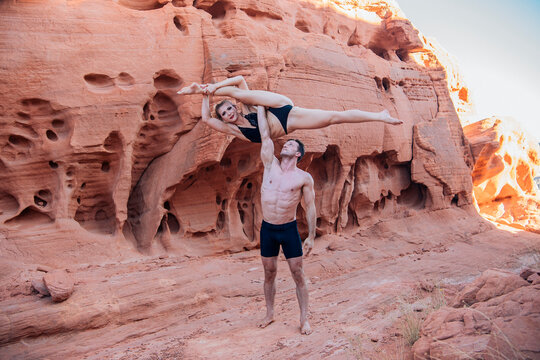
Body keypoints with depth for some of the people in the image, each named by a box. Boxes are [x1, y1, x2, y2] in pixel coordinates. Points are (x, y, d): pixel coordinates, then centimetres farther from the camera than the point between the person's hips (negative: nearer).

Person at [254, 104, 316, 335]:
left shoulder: (304, 178, -6)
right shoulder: (270, 165, 1)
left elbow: (310, 208, -2)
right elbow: (265, 135, 1)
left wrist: (311, 236, -4)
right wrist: (260, 107, 3)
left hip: (289, 229, -3)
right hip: (267, 229, 3)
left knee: (298, 275, 3)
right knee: (269, 274, 13)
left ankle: (304, 319, 16)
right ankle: (270, 314, 29)